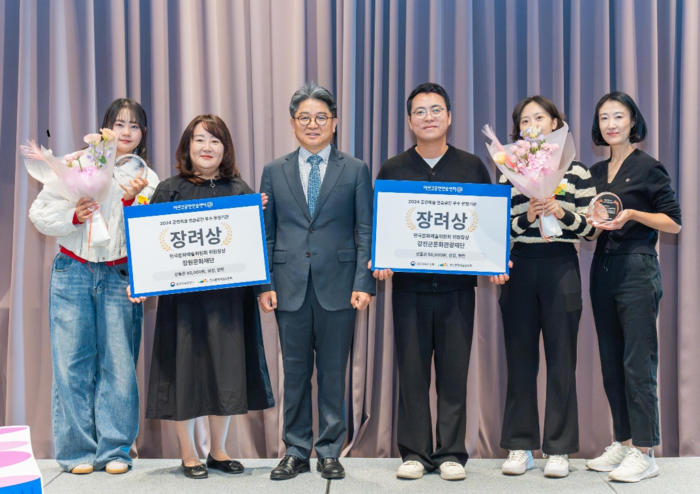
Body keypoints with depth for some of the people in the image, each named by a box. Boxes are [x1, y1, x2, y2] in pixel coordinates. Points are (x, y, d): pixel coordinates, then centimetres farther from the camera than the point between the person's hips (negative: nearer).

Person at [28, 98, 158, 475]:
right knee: (73, 363, 0)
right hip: (73, 272, -1)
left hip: (120, 277, 1)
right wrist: (74, 215, -13)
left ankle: (114, 450, 11)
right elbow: (41, 212, 4)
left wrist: (131, 200, -15)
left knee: (118, 363, -1)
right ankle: (77, 450, 11)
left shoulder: (148, 180, 9)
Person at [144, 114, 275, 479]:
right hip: (183, 295, -2)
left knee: (226, 369, 8)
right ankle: (188, 454, 19)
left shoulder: (239, 190, 8)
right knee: (185, 368, 4)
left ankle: (218, 451, 23)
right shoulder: (170, 190, 3)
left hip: (229, 295, 2)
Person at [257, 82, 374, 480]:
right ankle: (296, 452, 19)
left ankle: (330, 452, 18)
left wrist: (364, 283, -8)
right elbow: (266, 233, 9)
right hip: (290, 287, 1)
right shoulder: (275, 171, 10)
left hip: (337, 287, -1)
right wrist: (264, 284, 0)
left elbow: (366, 232, 2)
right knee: (295, 373, 7)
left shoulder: (356, 170, 5)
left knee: (334, 373, 5)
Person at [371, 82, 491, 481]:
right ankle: (414, 453, 14)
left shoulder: (472, 167, 8)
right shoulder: (393, 170, 8)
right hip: (409, 284, 0)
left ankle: (451, 454, 14)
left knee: (454, 372, 3)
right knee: (412, 371, 4)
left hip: (458, 284, 0)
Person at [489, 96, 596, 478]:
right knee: (519, 359, 5)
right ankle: (519, 447, 13)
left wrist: (562, 212, -15)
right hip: (520, 270, 2)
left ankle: (559, 450, 9)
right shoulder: (509, 173, 9)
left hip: (561, 269, -1)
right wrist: (527, 217, -13)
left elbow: (590, 227, 2)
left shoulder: (576, 171, 5)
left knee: (561, 360, 0)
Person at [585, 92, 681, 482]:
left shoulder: (648, 168, -4)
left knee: (638, 363, -6)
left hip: (637, 269, -7)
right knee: (611, 363, 10)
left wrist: (632, 215, -18)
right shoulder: (596, 172, 14)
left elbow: (674, 222, -5)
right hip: (603, 267, 7)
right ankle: (623, 442, 20)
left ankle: (645, 453, 1)